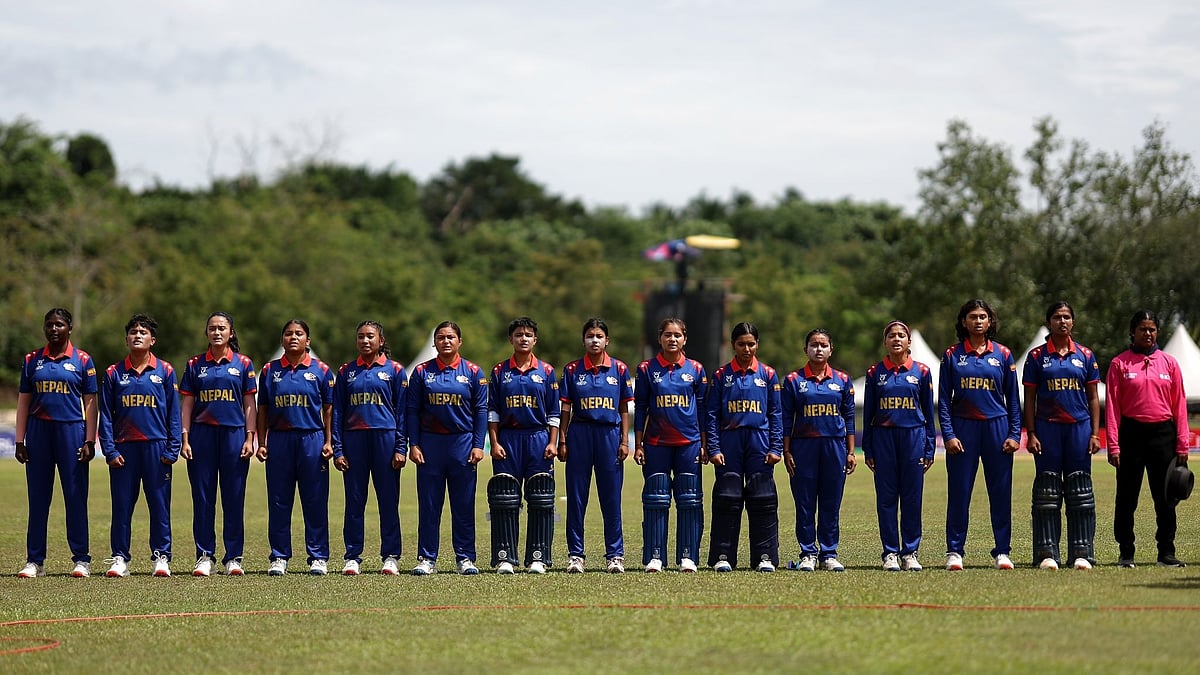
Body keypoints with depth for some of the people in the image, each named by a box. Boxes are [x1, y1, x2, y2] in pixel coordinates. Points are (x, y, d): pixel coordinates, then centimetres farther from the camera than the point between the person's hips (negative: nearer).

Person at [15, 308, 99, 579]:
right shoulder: (32, 360, 10)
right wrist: (19, 441, 4)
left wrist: (89, 441, -4)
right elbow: (23, 402, 11)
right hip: (38, 431, 2)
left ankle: (81, 559, 4)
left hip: (71, 431, -2)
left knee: (75, 496, -1)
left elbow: (90, 404, 3)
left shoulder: (82, 361, 4)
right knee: (38, 498, 3)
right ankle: (35, 561, 7)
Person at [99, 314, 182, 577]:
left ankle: (161, 556, 7)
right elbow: (106, 415, 6)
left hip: (156, 446, -1)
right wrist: (109, 450, -3)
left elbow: (174, 413, 5)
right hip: (124, 447, 1)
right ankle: (120, 558, 7)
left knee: (159, 504, 1)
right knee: (122, 504, 2)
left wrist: (172, 449, -3)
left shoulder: (165, 372, 6)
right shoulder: (114, 373, 7)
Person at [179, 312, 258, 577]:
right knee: (202, 497, 1)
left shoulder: (243, 364, 6)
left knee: (234, 497, 1)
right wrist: (185, 440, -1)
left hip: (234, 433, -1)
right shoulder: (195, 365, 8)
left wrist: (249, 438, -2)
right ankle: (204, 556, 6)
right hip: (202, 434, 1)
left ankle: (233, 557, 6)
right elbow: (186, 405, 7)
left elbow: (250, 405, 6)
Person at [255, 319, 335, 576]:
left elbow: (328, 409, 6)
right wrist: (261, 444, 5)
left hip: (312, 439, -1)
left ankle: (318, 557, 6)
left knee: (315, 501, 0)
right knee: (279, 501, 3)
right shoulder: (270, 371, 9)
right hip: (279, 440, 1)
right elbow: (262, 410, 11)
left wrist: (329, 442, -2)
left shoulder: (321, 370, 5)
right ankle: (279, 557, 10)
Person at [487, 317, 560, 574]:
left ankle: (537, 557, 4)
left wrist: (552, 443, -1)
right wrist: (494, 443, -3)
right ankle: (504, 557, 2)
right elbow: (492, 411, 6)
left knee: (540, 501, 0)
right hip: (507, 439, 0)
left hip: (538, 438, 0)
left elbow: (554, 412, 7)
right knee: (505, 502, -2)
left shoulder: (546, 372, 6)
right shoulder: (500, 372, 6)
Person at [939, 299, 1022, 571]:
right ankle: (954, 551, 6)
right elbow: (944, 399, 3)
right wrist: (948, 434, -7)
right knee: (959, 491, -1)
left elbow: (1013, 398, 9)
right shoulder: (952, 355, 4)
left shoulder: (1002, 355, 7)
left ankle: (1002, 551, 8)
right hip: (963, 428, -1)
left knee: (1000, 492, 2)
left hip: (997, 427, 1)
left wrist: (1015, 434, 1)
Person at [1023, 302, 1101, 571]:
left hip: (1079, 427, 1)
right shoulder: (1037, 356, 4)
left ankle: (1081, 553, 4)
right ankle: (1047, 553, 1)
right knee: (1047, 492, -1)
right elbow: (1029, 399, 4)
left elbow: (1093, 398, 10)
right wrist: (1030, 433, -4)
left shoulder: (1085, 356, 9)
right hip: (1047, 427, -1)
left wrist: (1095, 433, 2)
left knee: (1080, 492, 1)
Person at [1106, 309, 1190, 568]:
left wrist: (1182, 444, 1)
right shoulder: (1120, 363, 2)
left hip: (1163, 433, 2)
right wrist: (1113, 445, -9)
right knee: (1126, 497, 2)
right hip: (1131, 433, -2)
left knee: (1165, 497, 4)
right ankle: (1126, 553, 9)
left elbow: (1179, 405, 7)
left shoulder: (1169, 363, 7)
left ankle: (1166, 552, 10)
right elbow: (1112, 406, -1)